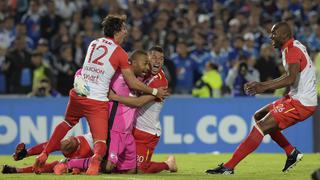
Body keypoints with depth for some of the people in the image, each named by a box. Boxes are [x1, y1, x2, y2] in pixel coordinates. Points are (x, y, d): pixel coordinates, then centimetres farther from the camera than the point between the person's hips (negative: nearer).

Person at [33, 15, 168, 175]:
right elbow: (132, 83, -2)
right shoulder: (119, 53, -4)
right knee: (100, 141, -5)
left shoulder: (93, 44, 13)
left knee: (67, 123, 30)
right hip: (98, 101, -5)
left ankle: (43, 155, 26)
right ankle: (96, 159, -39)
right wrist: (154, 92, 9)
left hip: (77, 95, 5)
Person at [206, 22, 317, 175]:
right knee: (259, 117, 16)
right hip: (296, 98, 10)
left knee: (261, 126, -16)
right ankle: (292, 153, 14)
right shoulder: (294, 47, 14)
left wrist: (265, 87, -36)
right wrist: (262, 84, 17)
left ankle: (228, 167, -18)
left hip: (301, 103, -10)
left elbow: (291, 79, -31)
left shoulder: (292, 50, -17)